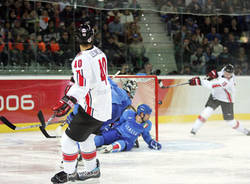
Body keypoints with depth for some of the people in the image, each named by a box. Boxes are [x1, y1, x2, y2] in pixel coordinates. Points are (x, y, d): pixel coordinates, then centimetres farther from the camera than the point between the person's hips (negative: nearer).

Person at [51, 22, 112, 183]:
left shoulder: (82, 59, -21)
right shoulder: (100, 53, 7)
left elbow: (81, 87, -28)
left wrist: (68, 102, -32)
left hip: (92, 108, -9)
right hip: (105, 104, 9)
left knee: (69, 138, 0)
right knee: (85, 136, 25)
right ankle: (92, 169, 34)